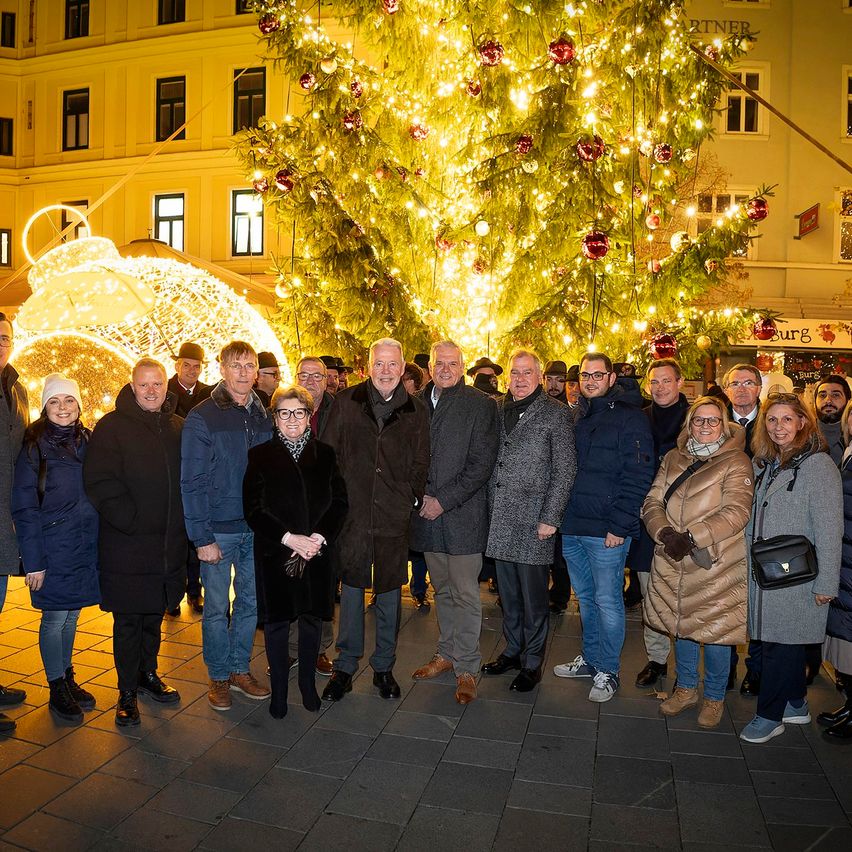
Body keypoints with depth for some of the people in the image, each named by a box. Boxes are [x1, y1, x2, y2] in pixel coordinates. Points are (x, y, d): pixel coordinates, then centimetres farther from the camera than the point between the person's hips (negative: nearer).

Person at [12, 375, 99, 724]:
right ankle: (57, 689, 21)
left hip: (85, 546, 4)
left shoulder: (88, 441, 5)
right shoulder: (35, 446, -9)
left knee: (71, 614, 15)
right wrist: (33, 560, -13)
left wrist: (99, 541, 7)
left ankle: (67, 678, 31)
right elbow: (24, 508, -9)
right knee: (55, 617, 5)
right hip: (53, 548, -4)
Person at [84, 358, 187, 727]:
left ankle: (148, 674, 36)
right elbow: (100, 482, -13)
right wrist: (131, 521, -19)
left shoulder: (178, 427, 8)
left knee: (154, 614, 18)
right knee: (128, 620, 6)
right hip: (126, 543, -4)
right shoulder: (112, 426, -7)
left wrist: (183, 523, 3)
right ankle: (127, 691, 21)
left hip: (169, 543, 5)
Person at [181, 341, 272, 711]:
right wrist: (201, 537, -14)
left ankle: (240, 669, 31)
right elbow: (192, 482, -10)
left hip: (256, 528, 4)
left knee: (251, 602, 13)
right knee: (216, 607, 8)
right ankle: (218, 677, 25)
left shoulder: (263, 416, 6)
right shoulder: (202, 417, -8)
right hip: (218, 530, -4)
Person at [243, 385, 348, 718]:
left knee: (312, 618, 11)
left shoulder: (324, 454, 5)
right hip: (274, 553, -2)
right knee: (276, 622, 7)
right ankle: (279, 691, 25)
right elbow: (253, 509, -6)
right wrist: (288, 538, -16)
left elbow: (339, 502, 2)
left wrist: (320, 536, -13)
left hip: (317, 552, 2)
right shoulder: (260, 456, -1)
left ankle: (308, 684, 31)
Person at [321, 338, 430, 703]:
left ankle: (384, 667, 28)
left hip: (394, 516, 1)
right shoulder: (345, 402, 2)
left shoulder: (415, 411, 5)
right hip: (351, 512, -1)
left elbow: (420, 464, 10)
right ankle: (345, 667, 24)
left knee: (389, 593, 11)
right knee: (351, 590, 8)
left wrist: (413, 498, -2)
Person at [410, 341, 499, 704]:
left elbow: (482, 463, -10)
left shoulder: (481, 405, -5)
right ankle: (447, 653, 32)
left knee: (465, 594, 2)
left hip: (463, 515, -4)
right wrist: (420, 496, 0)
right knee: (442, 590, 17)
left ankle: (466, 667, 16)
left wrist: (444, 500, -13)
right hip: (427, 512, 4)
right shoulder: (417, 403, 8)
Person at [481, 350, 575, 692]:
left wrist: (550, 518, -12)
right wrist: (488, 507, 7)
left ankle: (532, 662, 21)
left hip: (533, 521, -5)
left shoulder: (556, 414, -5)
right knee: (508, 592, 16)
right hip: (500, 519, 5)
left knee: (533, 597, 5)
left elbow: (565, 471, -7)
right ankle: (512, 650, 33)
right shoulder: (497, 410, 10)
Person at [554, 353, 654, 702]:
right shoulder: (576, 417, 13)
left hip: (607, 530, -6)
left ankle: (607, 671, 19)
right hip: (572, 528, 7)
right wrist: (560, 516, 8)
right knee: (586, 598, 17)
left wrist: (619, 525, -18)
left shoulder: (629, 417, -8)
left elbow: (638, 477, -14)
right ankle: (590, 659, 33)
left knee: (607, 601, 3)